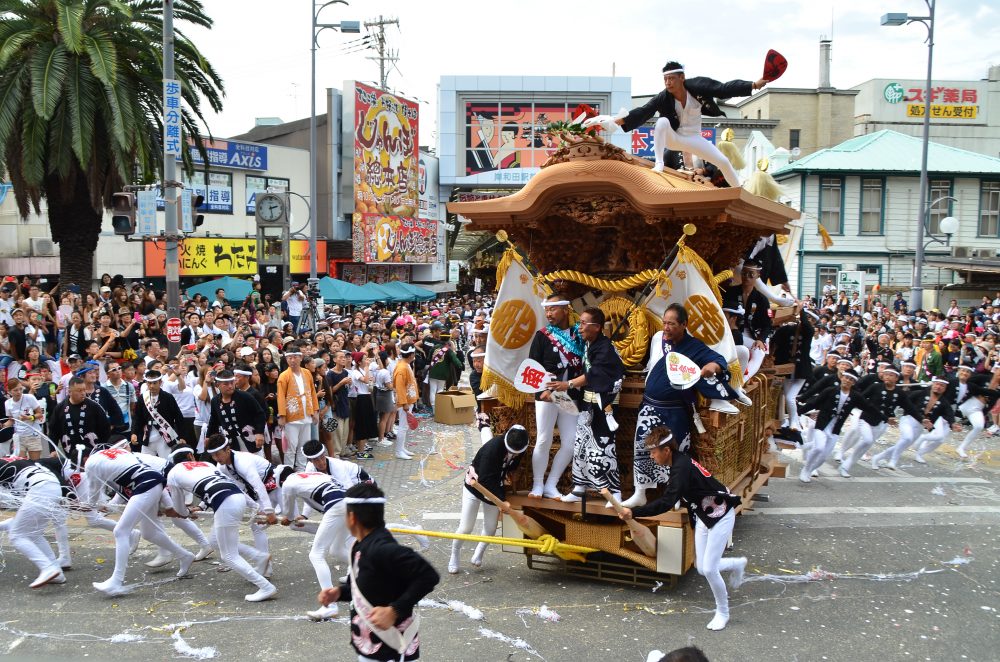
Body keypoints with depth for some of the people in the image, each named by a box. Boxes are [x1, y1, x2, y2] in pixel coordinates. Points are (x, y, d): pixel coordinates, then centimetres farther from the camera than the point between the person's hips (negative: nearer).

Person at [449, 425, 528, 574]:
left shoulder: (520, 448, -14)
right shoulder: (493, 448, -36)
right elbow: (485, 480, -36)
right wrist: (501, 500, -38)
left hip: (495, 489, 5)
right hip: (475, 485, -5)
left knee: (490, 527, 4)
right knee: (466, 527, -3)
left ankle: (479, 552, 31)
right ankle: (454, 557, 19)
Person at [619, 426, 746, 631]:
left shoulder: (682, 468, -30)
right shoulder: (680, 463, -1)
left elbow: (666, 503, -40)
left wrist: (634, 512, -41)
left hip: (721, 516, -9)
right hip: (702, 516, 9)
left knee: (709, 569, -7)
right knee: (702, 569, 11)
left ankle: (723, 613, 15)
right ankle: (738, 564, 38)